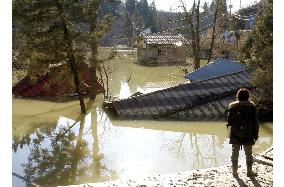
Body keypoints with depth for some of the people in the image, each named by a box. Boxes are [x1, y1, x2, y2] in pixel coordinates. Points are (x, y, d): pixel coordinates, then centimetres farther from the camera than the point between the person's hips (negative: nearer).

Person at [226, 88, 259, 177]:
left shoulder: (232, 106, -7)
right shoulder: (252, 106, -7)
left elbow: (229, 121, -5)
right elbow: (255, 122, -4)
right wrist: (255, 135, 4)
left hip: (235, 135, 0)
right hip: (248, 136, 0)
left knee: (235, 154, 12)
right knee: (248, 154, 15)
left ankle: (235, 172, 18)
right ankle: (249, 172, 25)